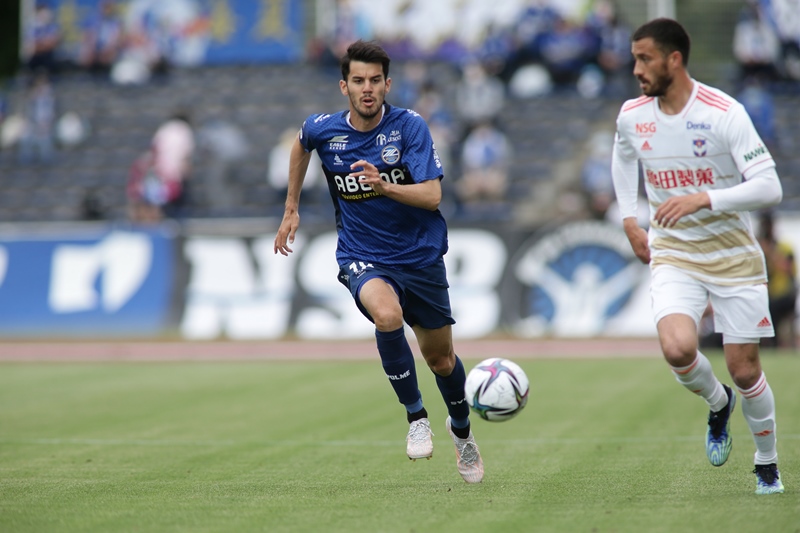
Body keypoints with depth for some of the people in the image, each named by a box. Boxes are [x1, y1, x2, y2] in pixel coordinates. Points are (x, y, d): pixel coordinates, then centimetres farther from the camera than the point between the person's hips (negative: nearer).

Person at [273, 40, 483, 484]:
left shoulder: (410, 127, -14)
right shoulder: (323, 130, -8)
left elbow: (432, 196, -22)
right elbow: (301, 145, 19)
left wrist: (385, 186, -39)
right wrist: (291, 209, 21)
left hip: (421, 255, 0)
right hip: (363, 259, 0)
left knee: (440, 359, 13)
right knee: (387, 315, -34)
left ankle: (461, 429, 45)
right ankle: (416, 417, -15)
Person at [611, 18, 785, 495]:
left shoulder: (725, 114, -17)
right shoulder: (632, 116, -1)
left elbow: (769, 188, -21)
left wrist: (703, 199, -31)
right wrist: (629, 218, 16)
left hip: (733, 256, -3)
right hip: (673, 255, 3)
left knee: (745, 370, 0)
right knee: (677, 348, -23)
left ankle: (767, 464, 25)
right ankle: (718, 404, 10)